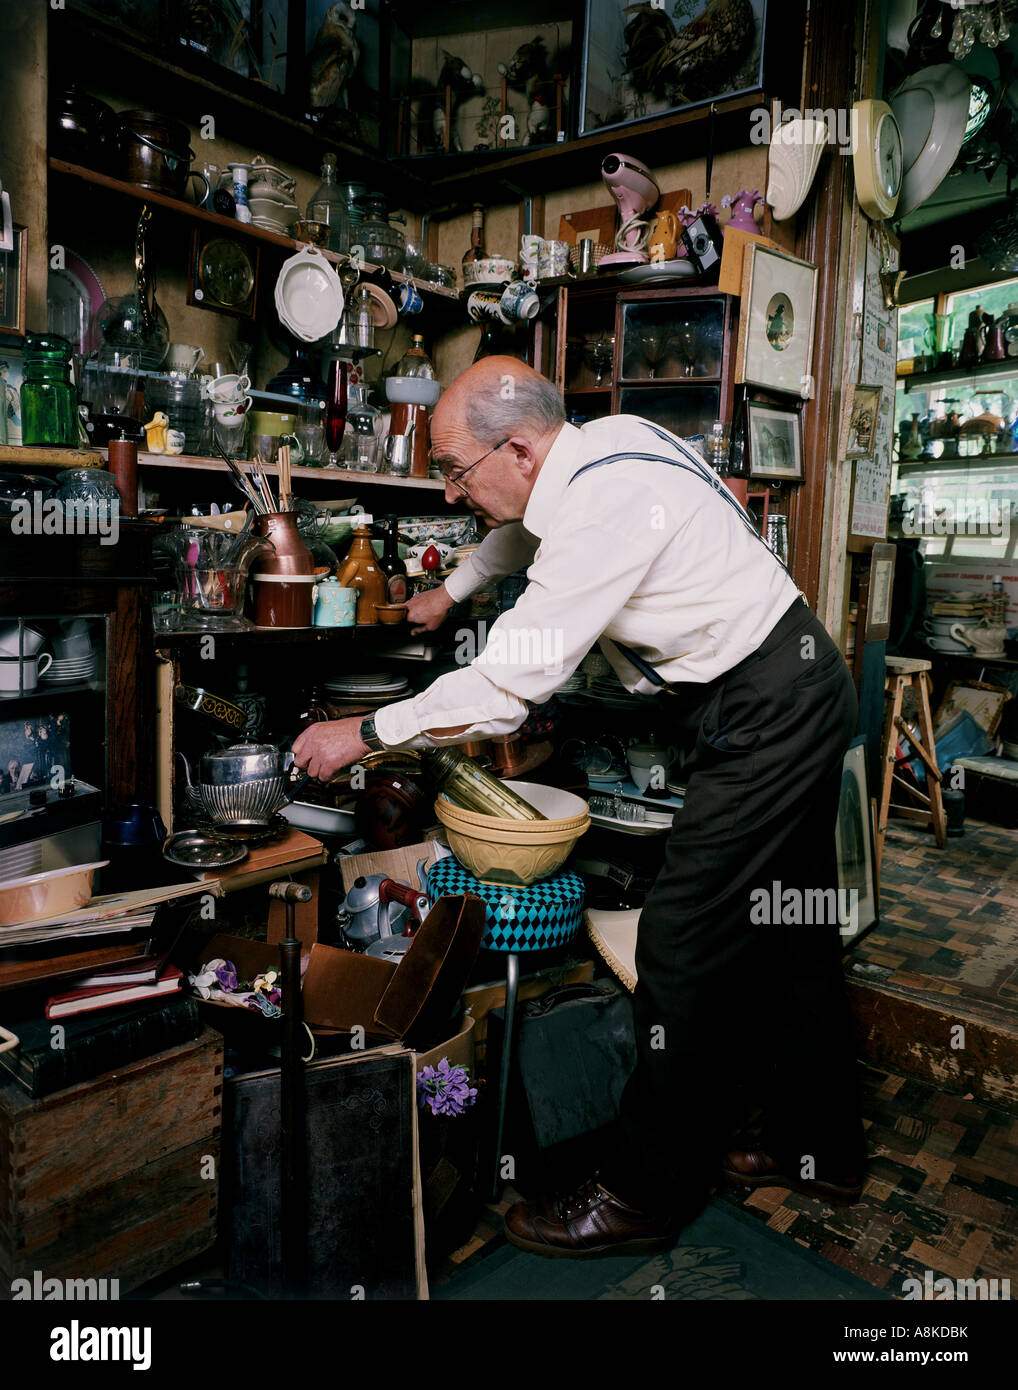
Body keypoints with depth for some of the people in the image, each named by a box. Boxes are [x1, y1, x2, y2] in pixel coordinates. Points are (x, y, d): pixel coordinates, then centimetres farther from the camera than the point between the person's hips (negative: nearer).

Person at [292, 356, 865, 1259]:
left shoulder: (605, 506, -24)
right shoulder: (599, 443, 6)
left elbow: (507, 687, -23)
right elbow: (529, 530, 29)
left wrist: (364, 734, -12)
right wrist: (452, 589, 43)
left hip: (762, 716, -10)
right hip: (800, 690, 10)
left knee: (684, 947, -5)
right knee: (786, 928, 17)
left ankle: (645, 1194, 12)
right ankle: (820, 1149, 35)